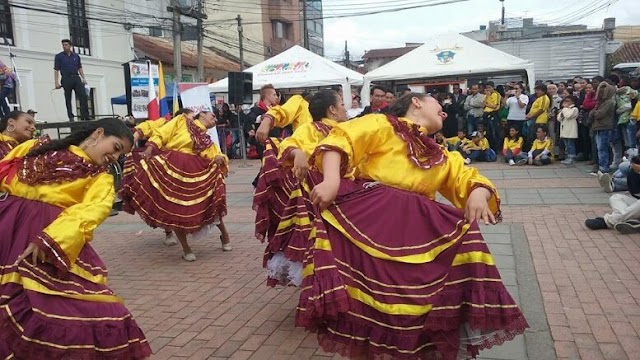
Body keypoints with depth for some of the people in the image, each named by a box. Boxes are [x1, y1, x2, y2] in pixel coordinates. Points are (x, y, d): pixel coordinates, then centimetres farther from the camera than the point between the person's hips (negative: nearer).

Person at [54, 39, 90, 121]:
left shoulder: (76, 56, 12)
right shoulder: (59, 56, 4)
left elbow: (80, 68, 16)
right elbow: (56, 70, 1)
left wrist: (84, 78, 4)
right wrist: (56, 82, -8)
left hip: (76, 78, 2)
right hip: (66, 79, -2)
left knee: (83, 97, -10)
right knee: (68, 99, 2)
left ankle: (85, 116, -10)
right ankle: (71, 117, 9)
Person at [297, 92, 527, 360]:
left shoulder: (442, 157, 28)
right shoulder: (382, 125, 10)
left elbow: (468, 178, 20)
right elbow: (340, 139, -1)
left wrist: (478, 193, -6)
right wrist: (331, 181, -19)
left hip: (414, 231, 5)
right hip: (365, 217, -5)